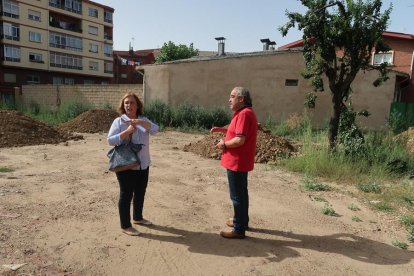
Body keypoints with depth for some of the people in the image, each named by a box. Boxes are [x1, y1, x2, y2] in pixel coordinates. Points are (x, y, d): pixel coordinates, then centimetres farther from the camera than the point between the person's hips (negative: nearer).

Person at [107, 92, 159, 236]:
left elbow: (155, 129, -13)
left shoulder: (143, 120, 5)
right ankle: (125, 225, 19)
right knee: (126, 194, 5)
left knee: (140, 193, 19)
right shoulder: (118, 121, -7)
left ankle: (138, 217, 40)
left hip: (143, 164, 5)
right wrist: (127, 131, -24)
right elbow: (110, 140, -15)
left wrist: (140, 122, -27)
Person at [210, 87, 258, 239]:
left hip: (237, 162, -11)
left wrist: (224, 144, -12)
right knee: (241, 193, 21)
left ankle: (239, 229, 10)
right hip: (240, 161, 11)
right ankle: (241, 220, 36)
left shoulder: (244, 114, -21)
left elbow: (239, 139, -27)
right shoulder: (243, 113, 13)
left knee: (237, 195, -1)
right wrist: (220, 129, 9)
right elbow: (235, 130, 23)